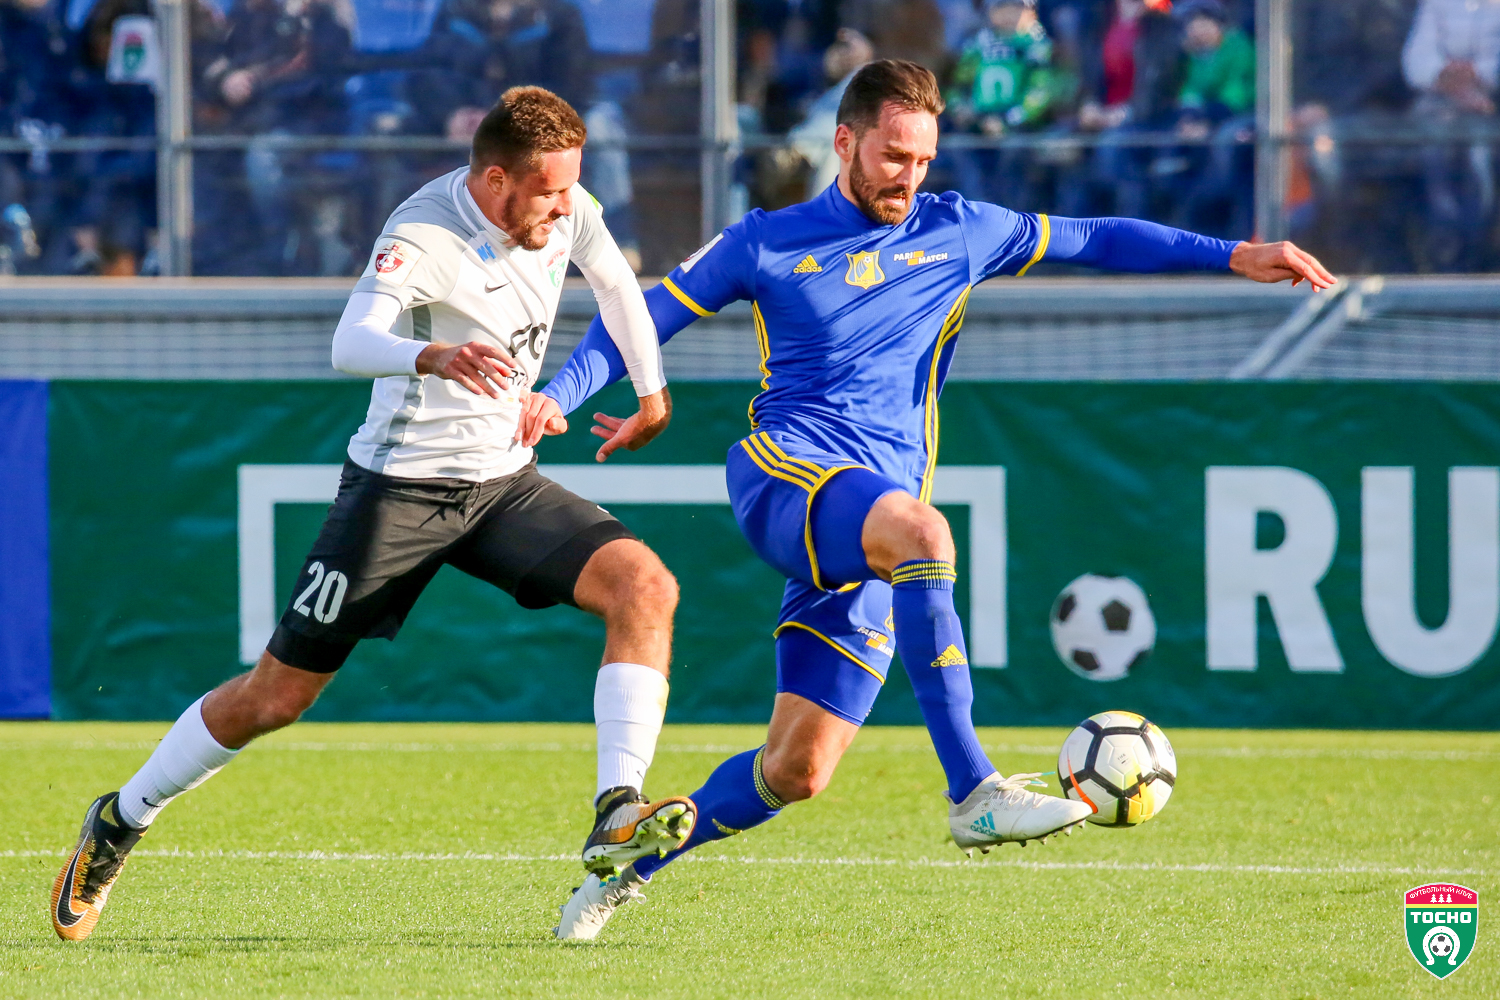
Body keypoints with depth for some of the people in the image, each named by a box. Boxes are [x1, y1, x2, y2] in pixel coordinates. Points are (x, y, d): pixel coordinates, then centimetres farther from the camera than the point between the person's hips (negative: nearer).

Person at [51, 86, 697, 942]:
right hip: (401, 483, -5)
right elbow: (351, 343, -41)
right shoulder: (425, 237, -24)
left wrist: (652, 395, 23)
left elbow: (616, 283, 19)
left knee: (645, 586, -21)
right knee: (280, 693, 1)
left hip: (505, 484, 5)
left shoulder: (566, 211, -4)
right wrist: (432, 356, -60)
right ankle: (121, 823, 23)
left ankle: (617, 817, -25)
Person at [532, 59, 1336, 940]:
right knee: (920, 530, -37)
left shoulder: (957, 234, 15)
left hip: (876, 531, 4)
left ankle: (632, 865, 19)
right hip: (784, 471, -4)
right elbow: (645, 319, 13)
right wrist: (557, 395, -1)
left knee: (799, 770, -3)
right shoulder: (769, 245, 9)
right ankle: (973, 793, -41)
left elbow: (1096, 240, 20)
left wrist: (1233, 256, 13)